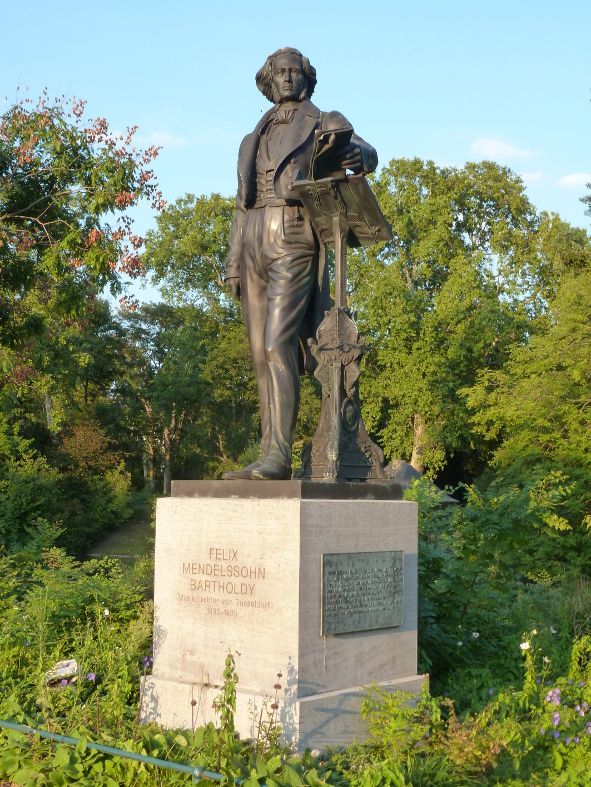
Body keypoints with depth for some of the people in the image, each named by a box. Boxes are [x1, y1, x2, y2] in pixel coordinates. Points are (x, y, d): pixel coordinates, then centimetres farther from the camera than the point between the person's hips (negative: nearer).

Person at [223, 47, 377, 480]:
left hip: (294, 244, -6)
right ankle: (271, 456, 4)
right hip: (255, 248, 7)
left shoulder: (324, 124, 9)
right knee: (262, 354, 2)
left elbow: (366, 153, -11)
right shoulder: (255, 140, 26)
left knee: (278, 345, -20)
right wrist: (233, 262, 15)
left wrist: (359, 155, -36)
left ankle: (277, 456, -23)